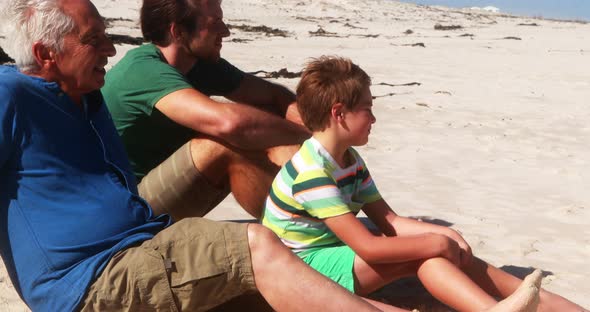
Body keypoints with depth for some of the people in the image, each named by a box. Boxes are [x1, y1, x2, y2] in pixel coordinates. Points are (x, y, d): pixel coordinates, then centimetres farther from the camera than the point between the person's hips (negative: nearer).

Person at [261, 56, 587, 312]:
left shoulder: (349, 159, 6)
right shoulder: (312, 172, -25)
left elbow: (388, 220, 6)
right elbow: (368, 247, -29)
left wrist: (443, 234, -9)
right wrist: (435, 243, -22)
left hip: (339, 247, 8)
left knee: (450, 250, -7)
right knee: (426, 255, -24)